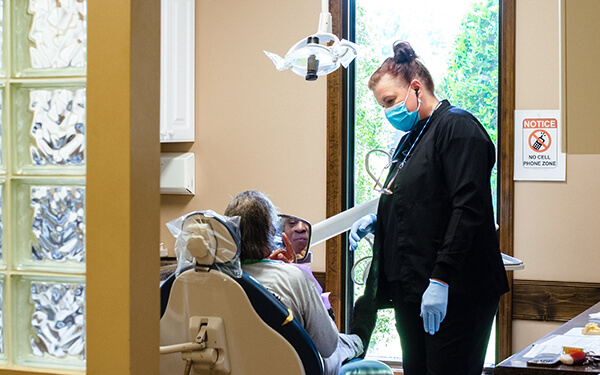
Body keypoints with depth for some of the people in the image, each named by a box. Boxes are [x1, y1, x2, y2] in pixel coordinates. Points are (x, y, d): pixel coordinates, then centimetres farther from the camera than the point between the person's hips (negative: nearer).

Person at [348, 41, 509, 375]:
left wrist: (441, 280, -23)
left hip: (453, 293, -9)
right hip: (411, 287, 9)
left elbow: (468, 209, -19)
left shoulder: (457, 126, -9)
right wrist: (377, 219, 10)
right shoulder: (412, 138, 20)